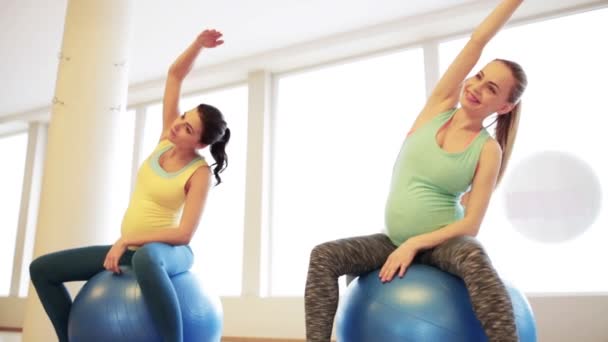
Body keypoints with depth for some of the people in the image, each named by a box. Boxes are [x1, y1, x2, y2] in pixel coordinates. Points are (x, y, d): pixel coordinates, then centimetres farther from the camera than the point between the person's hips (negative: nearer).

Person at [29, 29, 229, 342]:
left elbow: (184, 234, -22)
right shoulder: (167, 139, 1)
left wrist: (126, 240, -20)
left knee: (145, 258, -45)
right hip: (131, 249, 7)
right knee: (41, 269, 2)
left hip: (167, 251, -7)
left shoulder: (200, 173, -16)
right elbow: (174, 76, 3)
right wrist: (198, 44, -10)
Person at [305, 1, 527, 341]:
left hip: (441, 242, -3)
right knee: (324, 256, -19)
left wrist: (414, 244, -22)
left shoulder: (488, 149, -6)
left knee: (474, 258, -38)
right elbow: (477, 41, -4)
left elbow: (471, 224, -12)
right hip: (394, 240, 4)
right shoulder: (439, 107, 2)